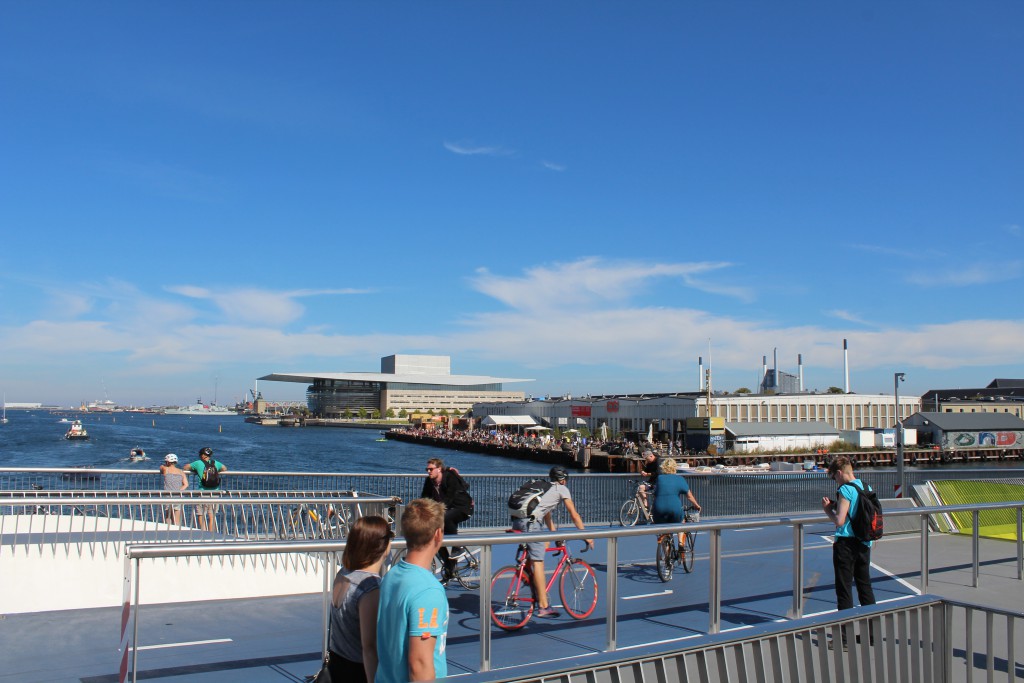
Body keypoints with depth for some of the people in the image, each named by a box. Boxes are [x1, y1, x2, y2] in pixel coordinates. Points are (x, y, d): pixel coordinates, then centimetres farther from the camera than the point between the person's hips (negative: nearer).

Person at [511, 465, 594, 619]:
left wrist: (553, 531, 47)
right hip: (529, 522, -7)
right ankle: (543, 607, -4)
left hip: (517, 520, 7)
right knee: (538, 562, -5)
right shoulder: (562, 489, 11)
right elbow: (574, 515, 9)